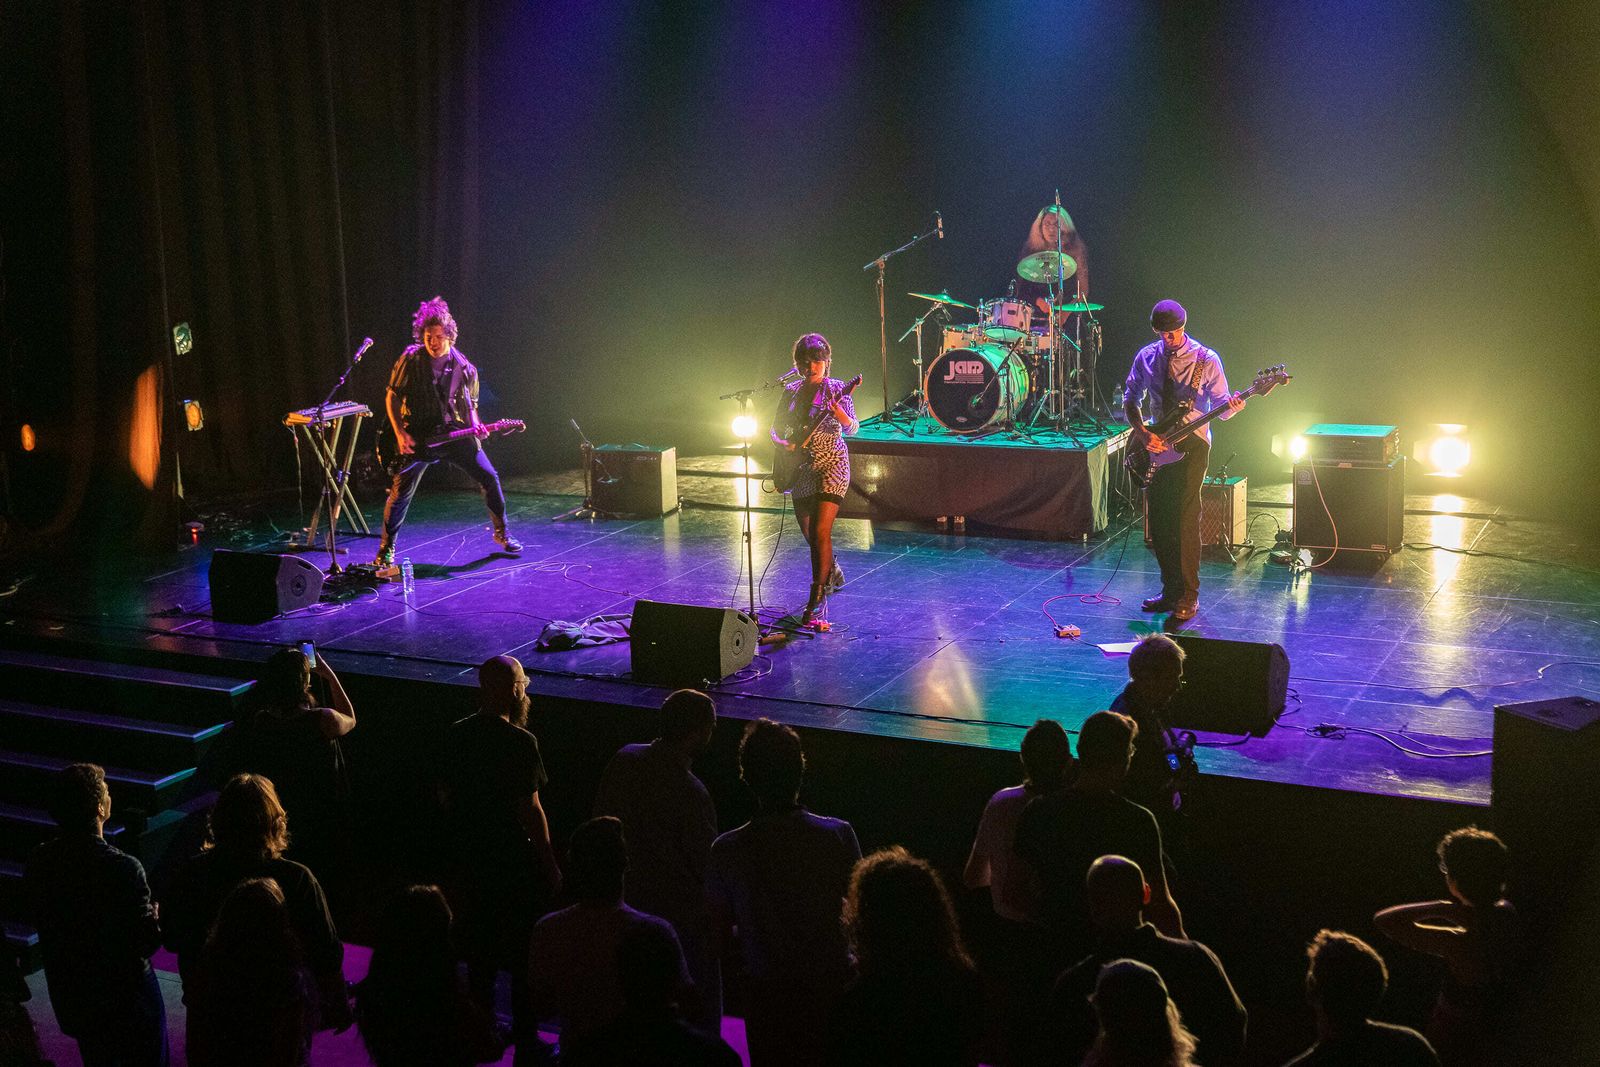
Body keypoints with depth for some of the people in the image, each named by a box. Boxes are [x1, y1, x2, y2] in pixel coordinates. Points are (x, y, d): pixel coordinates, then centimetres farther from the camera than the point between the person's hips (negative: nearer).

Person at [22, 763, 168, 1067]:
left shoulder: (39, 861, -11)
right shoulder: (123, 869, -29)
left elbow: (33, 915, 4)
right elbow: (147, 942, -23)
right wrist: (157, 915, -3)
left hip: (70, 997, 6)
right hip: (127, 999, -5)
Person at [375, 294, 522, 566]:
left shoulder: (463, 367, 2)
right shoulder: (410, 360, -5)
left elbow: (470, 404, 13)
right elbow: (391, 398, 0)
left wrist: (475, 425, -8)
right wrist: (400, 434, -9)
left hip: (454, 432, 2)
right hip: (417, 437, -2)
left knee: (489, 478, -5)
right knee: (401, 490, -12)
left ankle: (501, 533, 16)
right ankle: (386, 549, 4)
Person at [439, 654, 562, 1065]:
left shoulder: (457, 735, -1)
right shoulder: (520, 742, -21)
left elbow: (445, 792, 10)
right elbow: (529, 809, -20)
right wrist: (549, 862, -10)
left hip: (471, 857, 7)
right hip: (514, 861, -6)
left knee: (479, 943, 19)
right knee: (525, 953, 6)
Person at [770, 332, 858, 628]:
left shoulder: (836, 389, -6)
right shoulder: (791, 391, 8)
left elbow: (852, 428, -16)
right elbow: (775, 428, 14)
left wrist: (835, 407, -35)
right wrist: (782, 443, -8)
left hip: (831, 464, -6)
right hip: (801, 468, 6)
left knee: (820, 532, -17)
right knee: (808, 533, 16)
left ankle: (815, 602, -16)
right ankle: (832, 574, 44)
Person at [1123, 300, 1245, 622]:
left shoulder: (1206, 360, -6)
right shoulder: (1146, 357, 5)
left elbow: (1220, 408, -4)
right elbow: (1130, 399, 11)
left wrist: (1232, 406, -27)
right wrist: (1142, 433, -4)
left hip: (1191, 444, -5)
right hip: (1155, 446, 5)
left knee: (1185, 519, -11)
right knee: (1158, 521, 7)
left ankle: (1188, 596, -4)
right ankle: (1170, 589, 19)